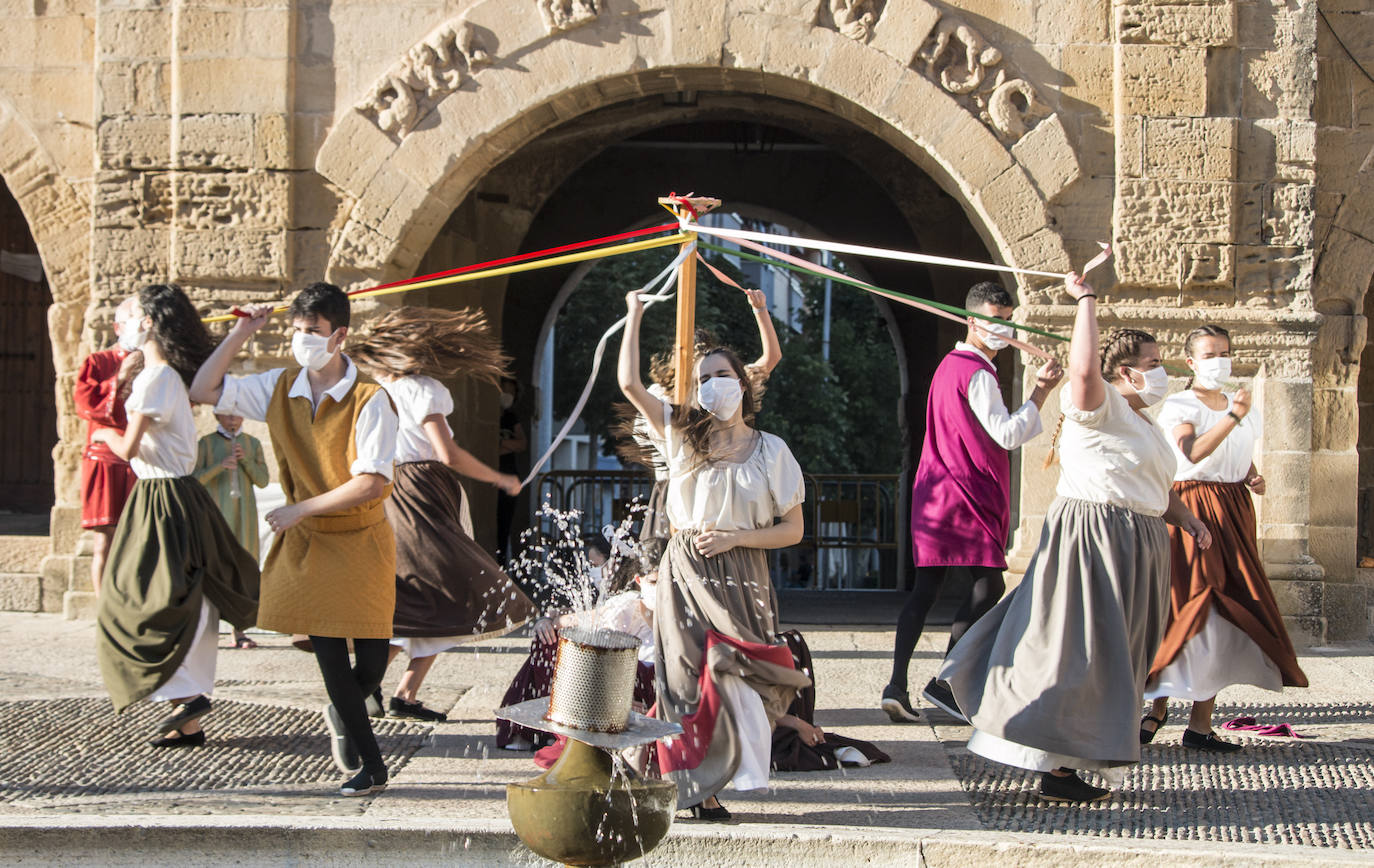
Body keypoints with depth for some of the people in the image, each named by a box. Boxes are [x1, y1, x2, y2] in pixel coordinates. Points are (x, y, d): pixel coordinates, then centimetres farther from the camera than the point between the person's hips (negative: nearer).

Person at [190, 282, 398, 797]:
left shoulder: (369, 400, -16)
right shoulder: (279, 389, 0)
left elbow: (372, 483, -22)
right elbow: (204, 390, 5)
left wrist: (300, 509, -19)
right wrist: (240, 334, -5)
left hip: (360, 540, -3)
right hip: (306, 542, 3)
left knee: (372, 661, -1)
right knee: (328, 652, -1)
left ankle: (341, 715, 35)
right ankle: (370, 767, 14)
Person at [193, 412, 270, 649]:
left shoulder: (253, 443, 12)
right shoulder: (206, 443, 3)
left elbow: (262, 481, 6)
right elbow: (195, 479, -3)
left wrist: (245, 460, -10)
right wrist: (219, 466, -18)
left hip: (244, 513, 3)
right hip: (216, 512, -3)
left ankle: (239, 631, 4)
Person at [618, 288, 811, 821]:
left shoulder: (771, 451, 2)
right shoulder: (683, 435, 6)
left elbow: (793, 530, 1)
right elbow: (629, 383, -2)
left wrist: (733, 537, -11)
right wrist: (634, 317, 3)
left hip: (740, 579, -1)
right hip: (685, 572, 1)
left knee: (730, 675, -9)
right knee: (686, 680, 0)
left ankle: (703, 786, 6)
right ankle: (694, 787, 11)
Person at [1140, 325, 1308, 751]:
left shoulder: (1242, 404, 17)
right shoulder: (1179, 405, -3)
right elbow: (1193, 452, -22)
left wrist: (1255, 478, 6)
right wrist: (1233, 417, -30)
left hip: (1234, 512, 6)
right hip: (1192, 507, -6)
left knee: (1228, 612, -1)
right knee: (1192, 608, -9)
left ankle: (1200, 724, 1)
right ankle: (1159, 703, 9)